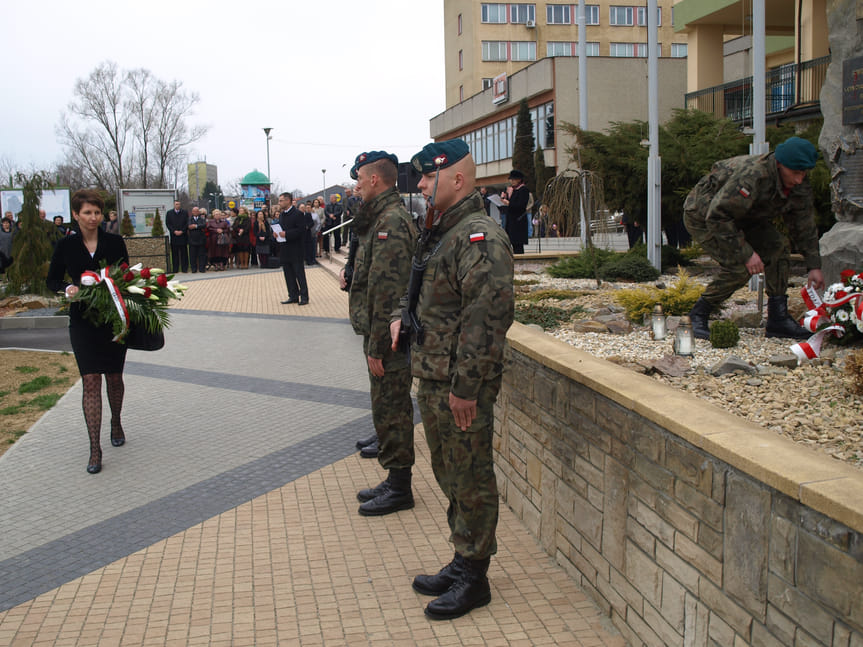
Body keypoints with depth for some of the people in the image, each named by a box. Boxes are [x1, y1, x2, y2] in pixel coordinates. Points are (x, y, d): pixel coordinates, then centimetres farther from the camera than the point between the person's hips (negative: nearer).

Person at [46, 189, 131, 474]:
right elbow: (52, 280, 9)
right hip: (83, 321, -1)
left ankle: (116, 423, 40)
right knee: (90, 381, -5)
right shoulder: (66, 245, 0)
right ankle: (95, 448, -2)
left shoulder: (115, 242, 0)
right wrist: (67, 288, -12)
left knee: (114, 377, 12)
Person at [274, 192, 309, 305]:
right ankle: (293, 296, 16)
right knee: (288, 274, 10)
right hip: (284, 250, 8)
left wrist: (286, 234, -22)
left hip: (295, 250, -8)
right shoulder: (281, 215, 15)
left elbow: (302, 230, -17)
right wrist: (277, 234, 0)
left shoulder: (297, 214, -10)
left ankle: (304, 297, 2)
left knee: (299, 273, -3)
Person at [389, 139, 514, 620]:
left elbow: (487, 318, -25)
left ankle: (474, 579, 16)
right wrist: (403, 314, 10)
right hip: (433, 381, 10)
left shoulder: (481, 238, -18)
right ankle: (462, 562, 34)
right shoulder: (444, 231, 14)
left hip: (463, 387, -10)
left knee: (471, 481, 2)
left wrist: (465, 387, -25)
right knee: (449, 474, 19)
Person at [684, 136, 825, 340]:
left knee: (777, 246, -10)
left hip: (742, 217, 8)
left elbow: (804, 228, 3)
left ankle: (778, 319, -4)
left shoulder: (800, 185, -10)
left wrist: (814, 266, -1)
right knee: (739, 267, -23)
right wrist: (746, 254, -32)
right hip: (702, 216, -8)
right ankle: (698, 316, -5)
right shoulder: (752, 176, -37)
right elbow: (717, 217, -35)